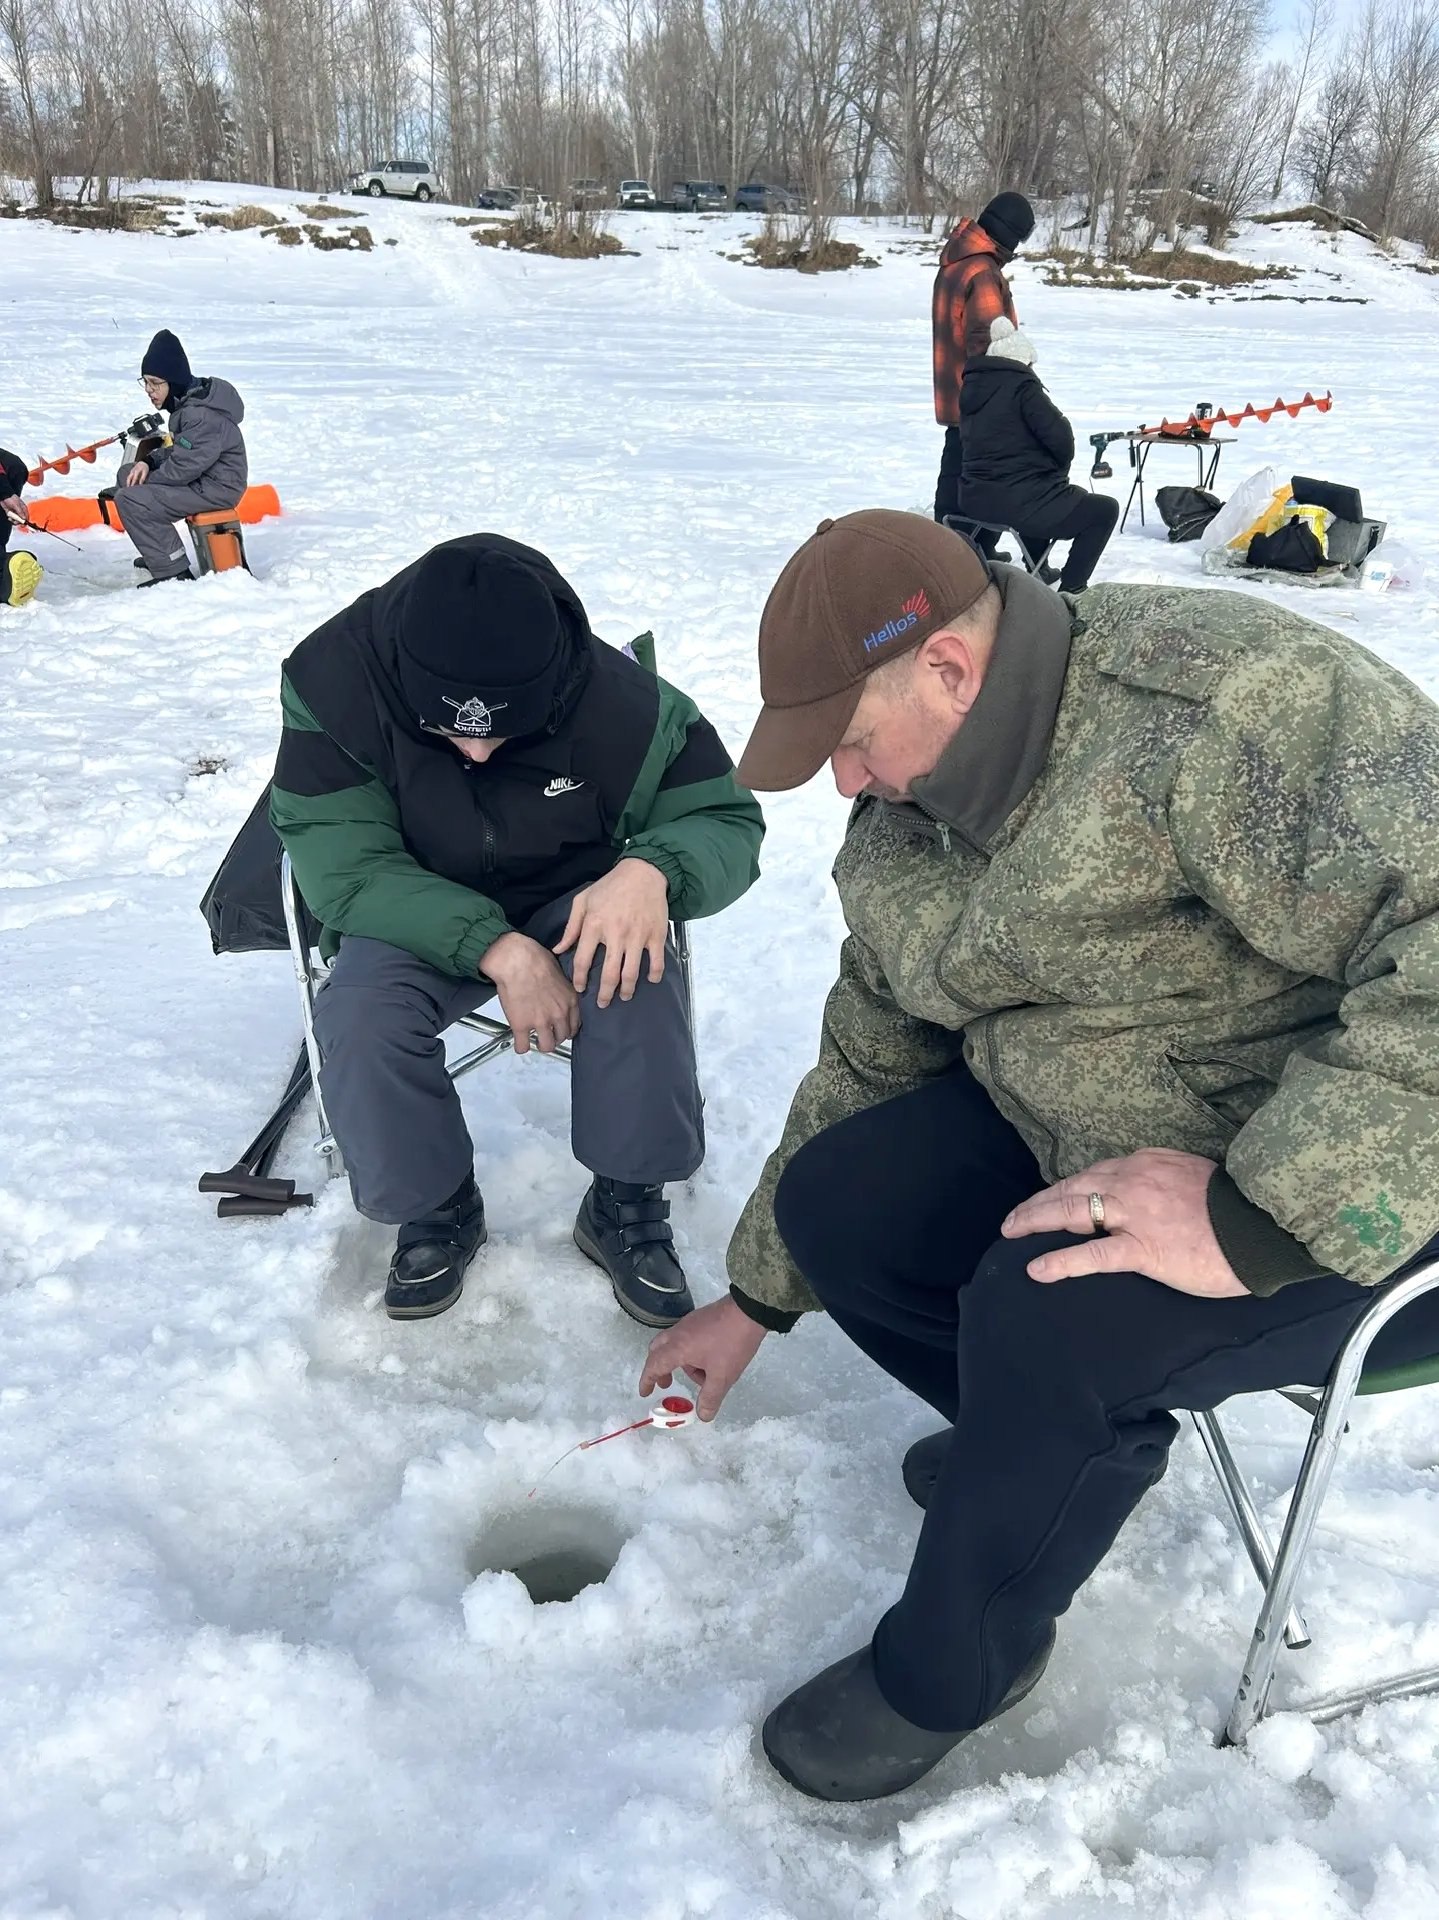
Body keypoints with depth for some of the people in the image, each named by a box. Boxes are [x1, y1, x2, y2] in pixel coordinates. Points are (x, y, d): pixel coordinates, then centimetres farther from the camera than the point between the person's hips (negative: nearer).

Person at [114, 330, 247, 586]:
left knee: (130, 500, -19)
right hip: (201, 477, 11)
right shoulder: (185, 401, 9)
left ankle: (175, 573, -15)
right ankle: (160, 554, 21)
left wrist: (139, 483, -12)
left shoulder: (202, 415, -24)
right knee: (126, 474, 16)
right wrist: (148, 462, 1)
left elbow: (182, 468, -24)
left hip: (217, 487, -11)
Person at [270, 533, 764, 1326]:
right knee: (357, 1018, -29)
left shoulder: (624, 703, -24)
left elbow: (728, 822, -14)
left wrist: (653, 871, -39)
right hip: (416, 912, 1)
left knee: (636, 975, -33)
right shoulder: (334, 683, -25)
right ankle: (435, 1209, -1)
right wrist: (493, 948, -37)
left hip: (578, 902, 0)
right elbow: (343, 866, -24)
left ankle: (626, 1205, -10)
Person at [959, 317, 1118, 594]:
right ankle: (1070, 588, 8)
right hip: (1017, 503, -8)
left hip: (974, 499, 8)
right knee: (1105, 509, 11)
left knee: (1040, 490, 41)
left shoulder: (972, 385, 10)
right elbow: (1060, 436, -15)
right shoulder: (1021, 385, -14)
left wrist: (1053, 474, 20)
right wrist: (1060, 471, 8)